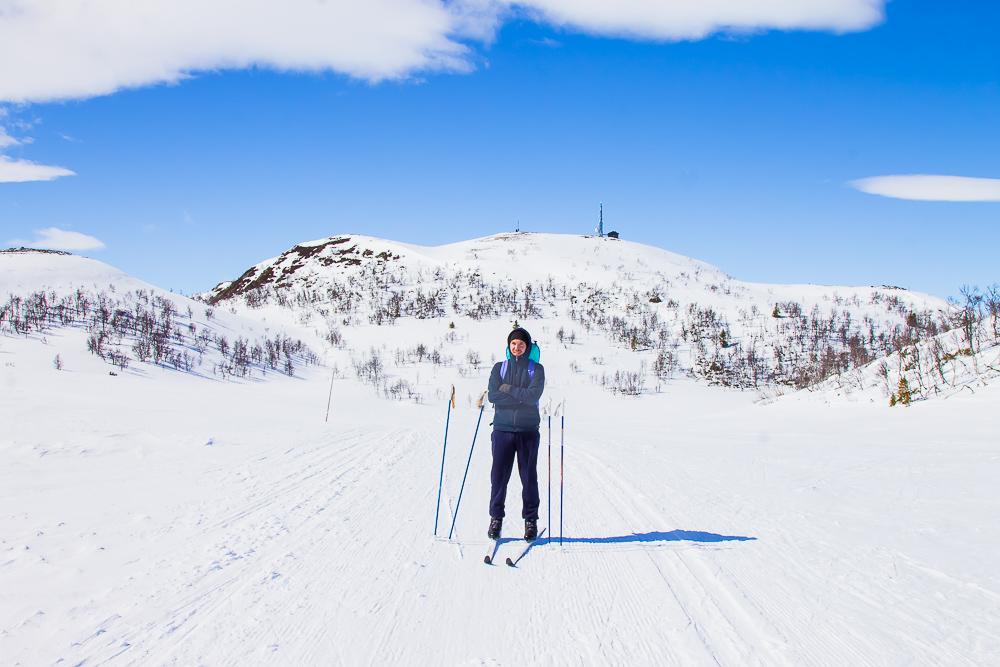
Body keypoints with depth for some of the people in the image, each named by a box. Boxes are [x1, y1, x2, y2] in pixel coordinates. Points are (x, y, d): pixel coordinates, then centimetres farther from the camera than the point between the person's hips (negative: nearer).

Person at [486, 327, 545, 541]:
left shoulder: (536, 369, 5)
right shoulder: (499, 367, 9)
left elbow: (534, 395, -11)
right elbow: (493, 395, -6)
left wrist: (509, 389, -6)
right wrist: (522, 397, -10)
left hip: (528, 430, -1)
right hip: (502, 429, 1)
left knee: (529, 476, 3)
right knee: (499, 475, 2)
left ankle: (531, 519, 14)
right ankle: (496, 517, 14)